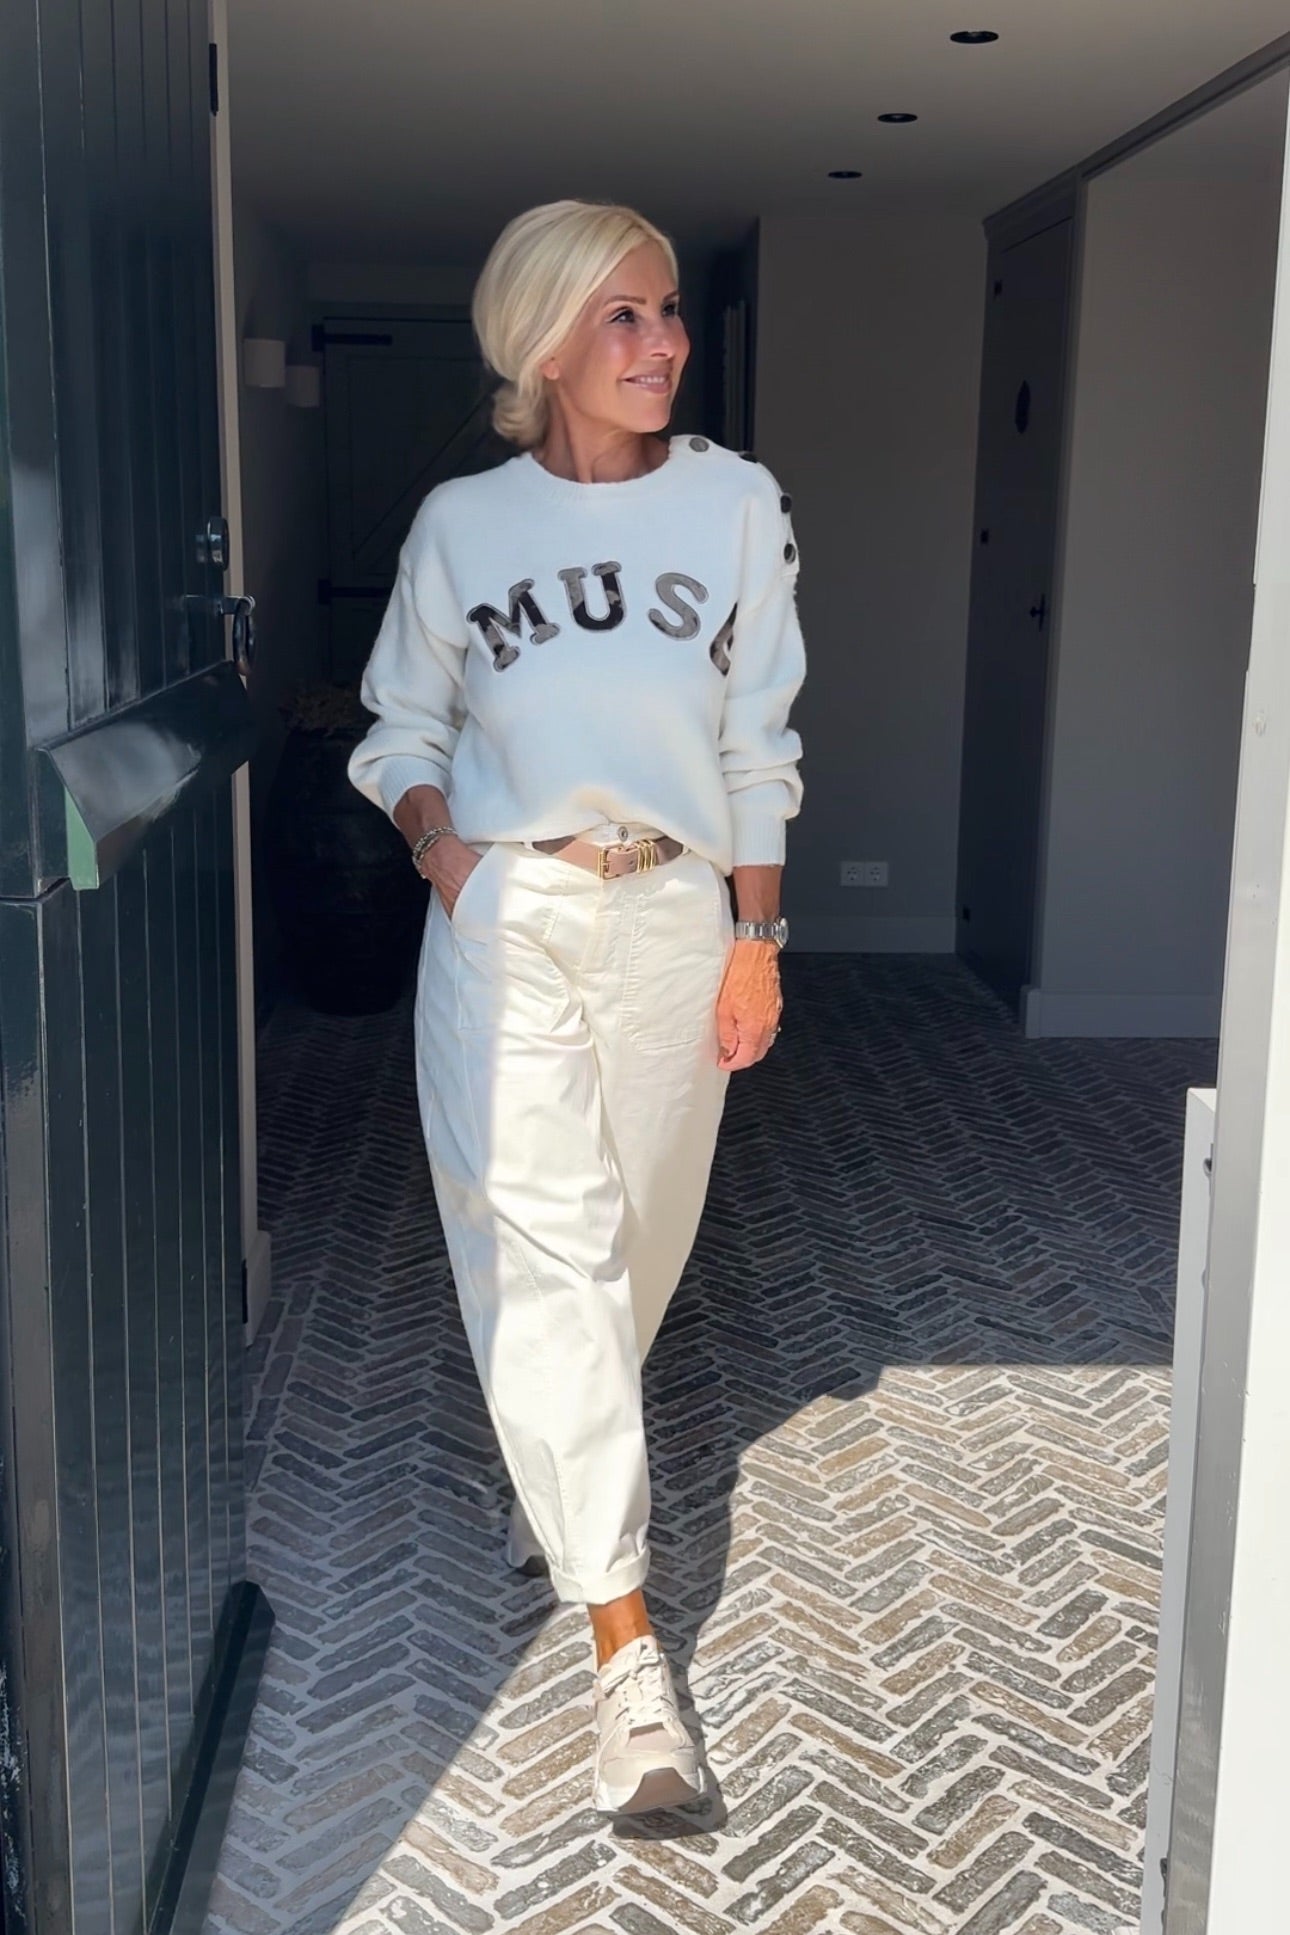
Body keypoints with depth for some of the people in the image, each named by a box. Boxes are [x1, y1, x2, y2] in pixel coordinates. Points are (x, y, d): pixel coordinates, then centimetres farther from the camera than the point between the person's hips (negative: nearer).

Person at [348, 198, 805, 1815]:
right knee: (542, 1243, -8)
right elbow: (404, 722, 12)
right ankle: (625, 1647, -2)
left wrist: (756, 939, 1)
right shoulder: (461, 524, 0)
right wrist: (437, 842, -7)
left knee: (638, 1229, 13)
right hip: (504, 920, -1)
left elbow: (756, 744, 4)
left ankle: (563, 1465, 44)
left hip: (674, 914, 2)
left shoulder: (735, 505, 2)